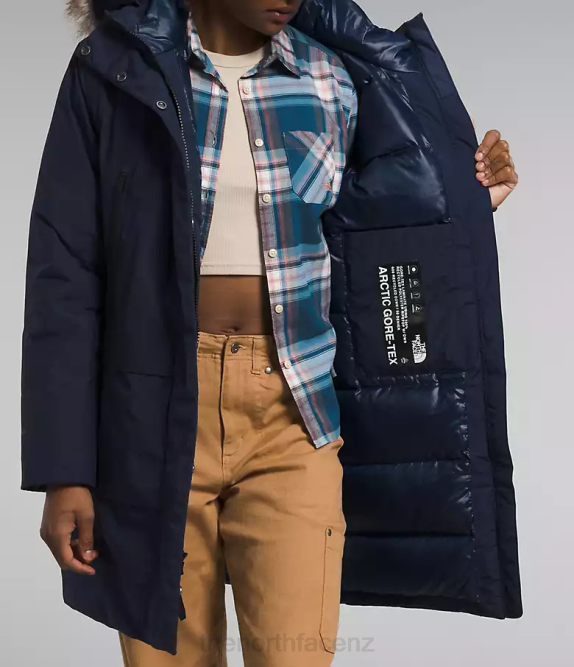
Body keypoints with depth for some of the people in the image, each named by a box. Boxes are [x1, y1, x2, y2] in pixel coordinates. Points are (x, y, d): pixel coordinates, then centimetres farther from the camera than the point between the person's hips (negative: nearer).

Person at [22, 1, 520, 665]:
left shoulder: (330, 84, 7)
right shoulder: (113, 70, -1)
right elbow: (64, 275, -3)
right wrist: (62, 471, -7)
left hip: (292, 416, 2)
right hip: (157, 412, -1)